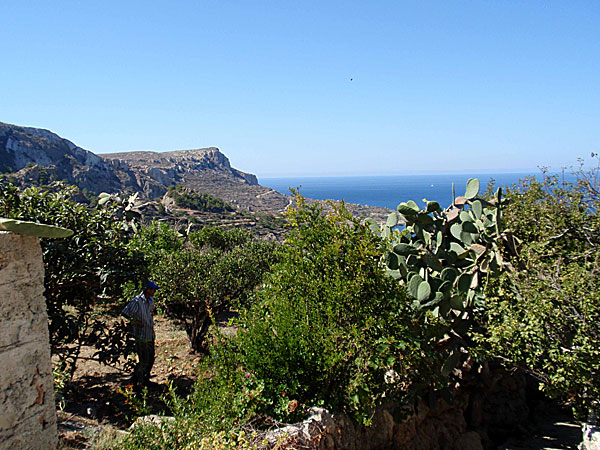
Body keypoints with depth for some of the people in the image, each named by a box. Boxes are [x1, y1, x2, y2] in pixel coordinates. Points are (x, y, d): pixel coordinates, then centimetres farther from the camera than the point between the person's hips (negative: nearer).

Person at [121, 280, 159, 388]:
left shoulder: (151, 301, 10)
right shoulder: (136, 301, -16)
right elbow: (124, 313, -18)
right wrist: (135, 321, -17)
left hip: (150, 334, 8)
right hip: (141, 335, -8)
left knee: (151, 359, 13)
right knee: (144, 360, -5)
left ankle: (145, 379, 28)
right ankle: (136, 380, 13)